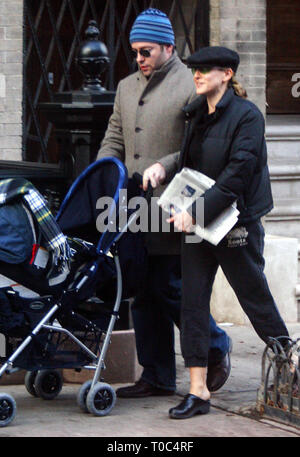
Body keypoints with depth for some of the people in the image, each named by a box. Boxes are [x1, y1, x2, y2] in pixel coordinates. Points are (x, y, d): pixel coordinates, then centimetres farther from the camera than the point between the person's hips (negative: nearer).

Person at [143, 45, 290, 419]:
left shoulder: (246, 115, -13)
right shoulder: (198, 114, 10)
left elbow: (237, 174, -20)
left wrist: (197, 212, -24)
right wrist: (165, 166, -1)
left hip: (236, 223, -7)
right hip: (197, 221, 7)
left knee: (256, 298, 5)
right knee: (193, 302, 0)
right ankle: (198, 391, 2)